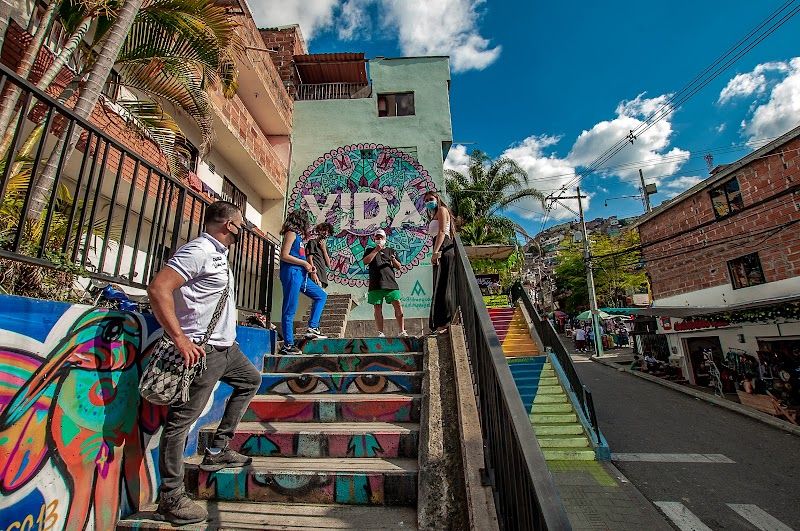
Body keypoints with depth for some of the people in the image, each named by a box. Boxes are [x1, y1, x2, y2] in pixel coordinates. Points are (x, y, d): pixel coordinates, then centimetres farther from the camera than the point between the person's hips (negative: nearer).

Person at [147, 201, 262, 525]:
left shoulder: (219, 254, 14)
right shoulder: (199, 250, -16)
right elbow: (158, 288, -26)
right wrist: (180, 339, -29)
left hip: (225, 347, 11)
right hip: (203, 350, -11)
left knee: (251, 380, 24)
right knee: (182, 419, -1)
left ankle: (217, 450, 27)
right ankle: (170, 498, 12)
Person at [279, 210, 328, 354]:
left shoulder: (298, 235, 19)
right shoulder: (291, 233, -5)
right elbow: (284, 256, -14)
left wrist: (309, 266, 7)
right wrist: (304, 263, -11)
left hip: (300, 274, 9)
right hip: (291, 273, -9)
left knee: (321, 295, 12)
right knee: (290, 310, -5)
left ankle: (312, 328, 11)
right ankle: (288, 345, 2)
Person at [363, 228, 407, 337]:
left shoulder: (391, 251, 20)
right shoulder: (370, 250, 18)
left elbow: (399, 267, 15)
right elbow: (365, 261, -2)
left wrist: (394, 260, -6)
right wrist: (376, 250, -5)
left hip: (390, 283, 1)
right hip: (375, 285, 0)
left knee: (398, 305, -10)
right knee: (377, 308, 0)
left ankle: (402, 331, -7)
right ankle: (380, 333, 7)